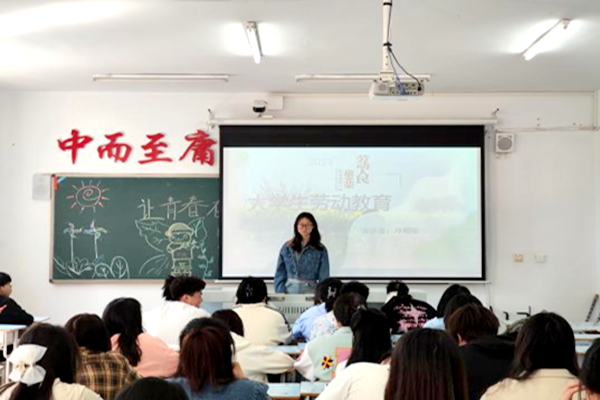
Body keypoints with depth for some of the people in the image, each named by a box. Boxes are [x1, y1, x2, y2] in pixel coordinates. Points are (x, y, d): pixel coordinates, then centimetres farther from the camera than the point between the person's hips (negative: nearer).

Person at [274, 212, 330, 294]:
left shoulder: (320, 250, 3)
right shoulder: (287, 247, 7)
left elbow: (324, 277, 3)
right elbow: (280, 274, 9)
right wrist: (280, 293, -1)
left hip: (310, 291, -1)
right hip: (290, 290, 1)